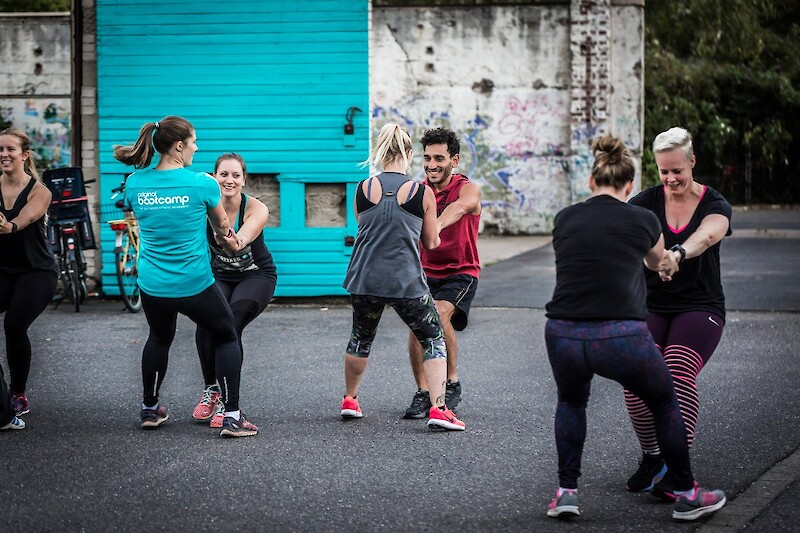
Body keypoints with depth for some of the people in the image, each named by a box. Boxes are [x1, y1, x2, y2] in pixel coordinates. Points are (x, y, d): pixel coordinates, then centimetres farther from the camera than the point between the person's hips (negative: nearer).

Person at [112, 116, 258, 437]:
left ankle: (150, 409, 36)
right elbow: (222, 225, 4)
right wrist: (225, 237, 31)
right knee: (226, 338, 16)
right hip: (195, 286, -4)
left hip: (152, 286, 4)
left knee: (159, 339, 29)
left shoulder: (134, 183, -3)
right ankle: (232, 416, 7)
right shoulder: (202, 183, -14)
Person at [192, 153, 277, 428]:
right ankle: (211, 389, -6)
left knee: (230, 325, -28)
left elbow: (238, 242, -40)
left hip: (256, 276, -2)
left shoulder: (256, 209, -21)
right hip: (219, 276, 2)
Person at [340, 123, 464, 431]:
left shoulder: (362, 190, 0)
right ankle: (438, 408, -5)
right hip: (406, 281, -3)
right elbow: (431, 243, 5)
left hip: (364, 279, 3)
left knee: (361, 338, 25)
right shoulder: (422, 193, -5)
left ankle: (349, 400, 38)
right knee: (433, 339, 10)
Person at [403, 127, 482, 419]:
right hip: (426, 272, 3)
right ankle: (422, 393, -4)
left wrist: (436, 226, -57)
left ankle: (452, 382, -8)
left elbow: (458, 208, -35)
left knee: (438, 315, -27)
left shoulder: (468, 189, -12)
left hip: (460, 272, -3)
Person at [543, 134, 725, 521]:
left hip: (563, 337, 2)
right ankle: (687, 496, 30)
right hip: (621, 339, -2)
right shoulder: (643, 221, 6)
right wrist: (666, 264, 56)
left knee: (571, 402, 33)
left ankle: (566, 492, 22)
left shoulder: (564, 219, 12)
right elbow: (658, 261, 29)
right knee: (665, 403, 24)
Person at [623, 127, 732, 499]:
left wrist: (678, 253, -50)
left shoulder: (714, 205, -4)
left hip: (700, 306, -2)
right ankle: (651, 458, 5)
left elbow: (708, 234, -27)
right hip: (651, 304, 2)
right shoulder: (648, 201, 2)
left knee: (678, 376, -25)